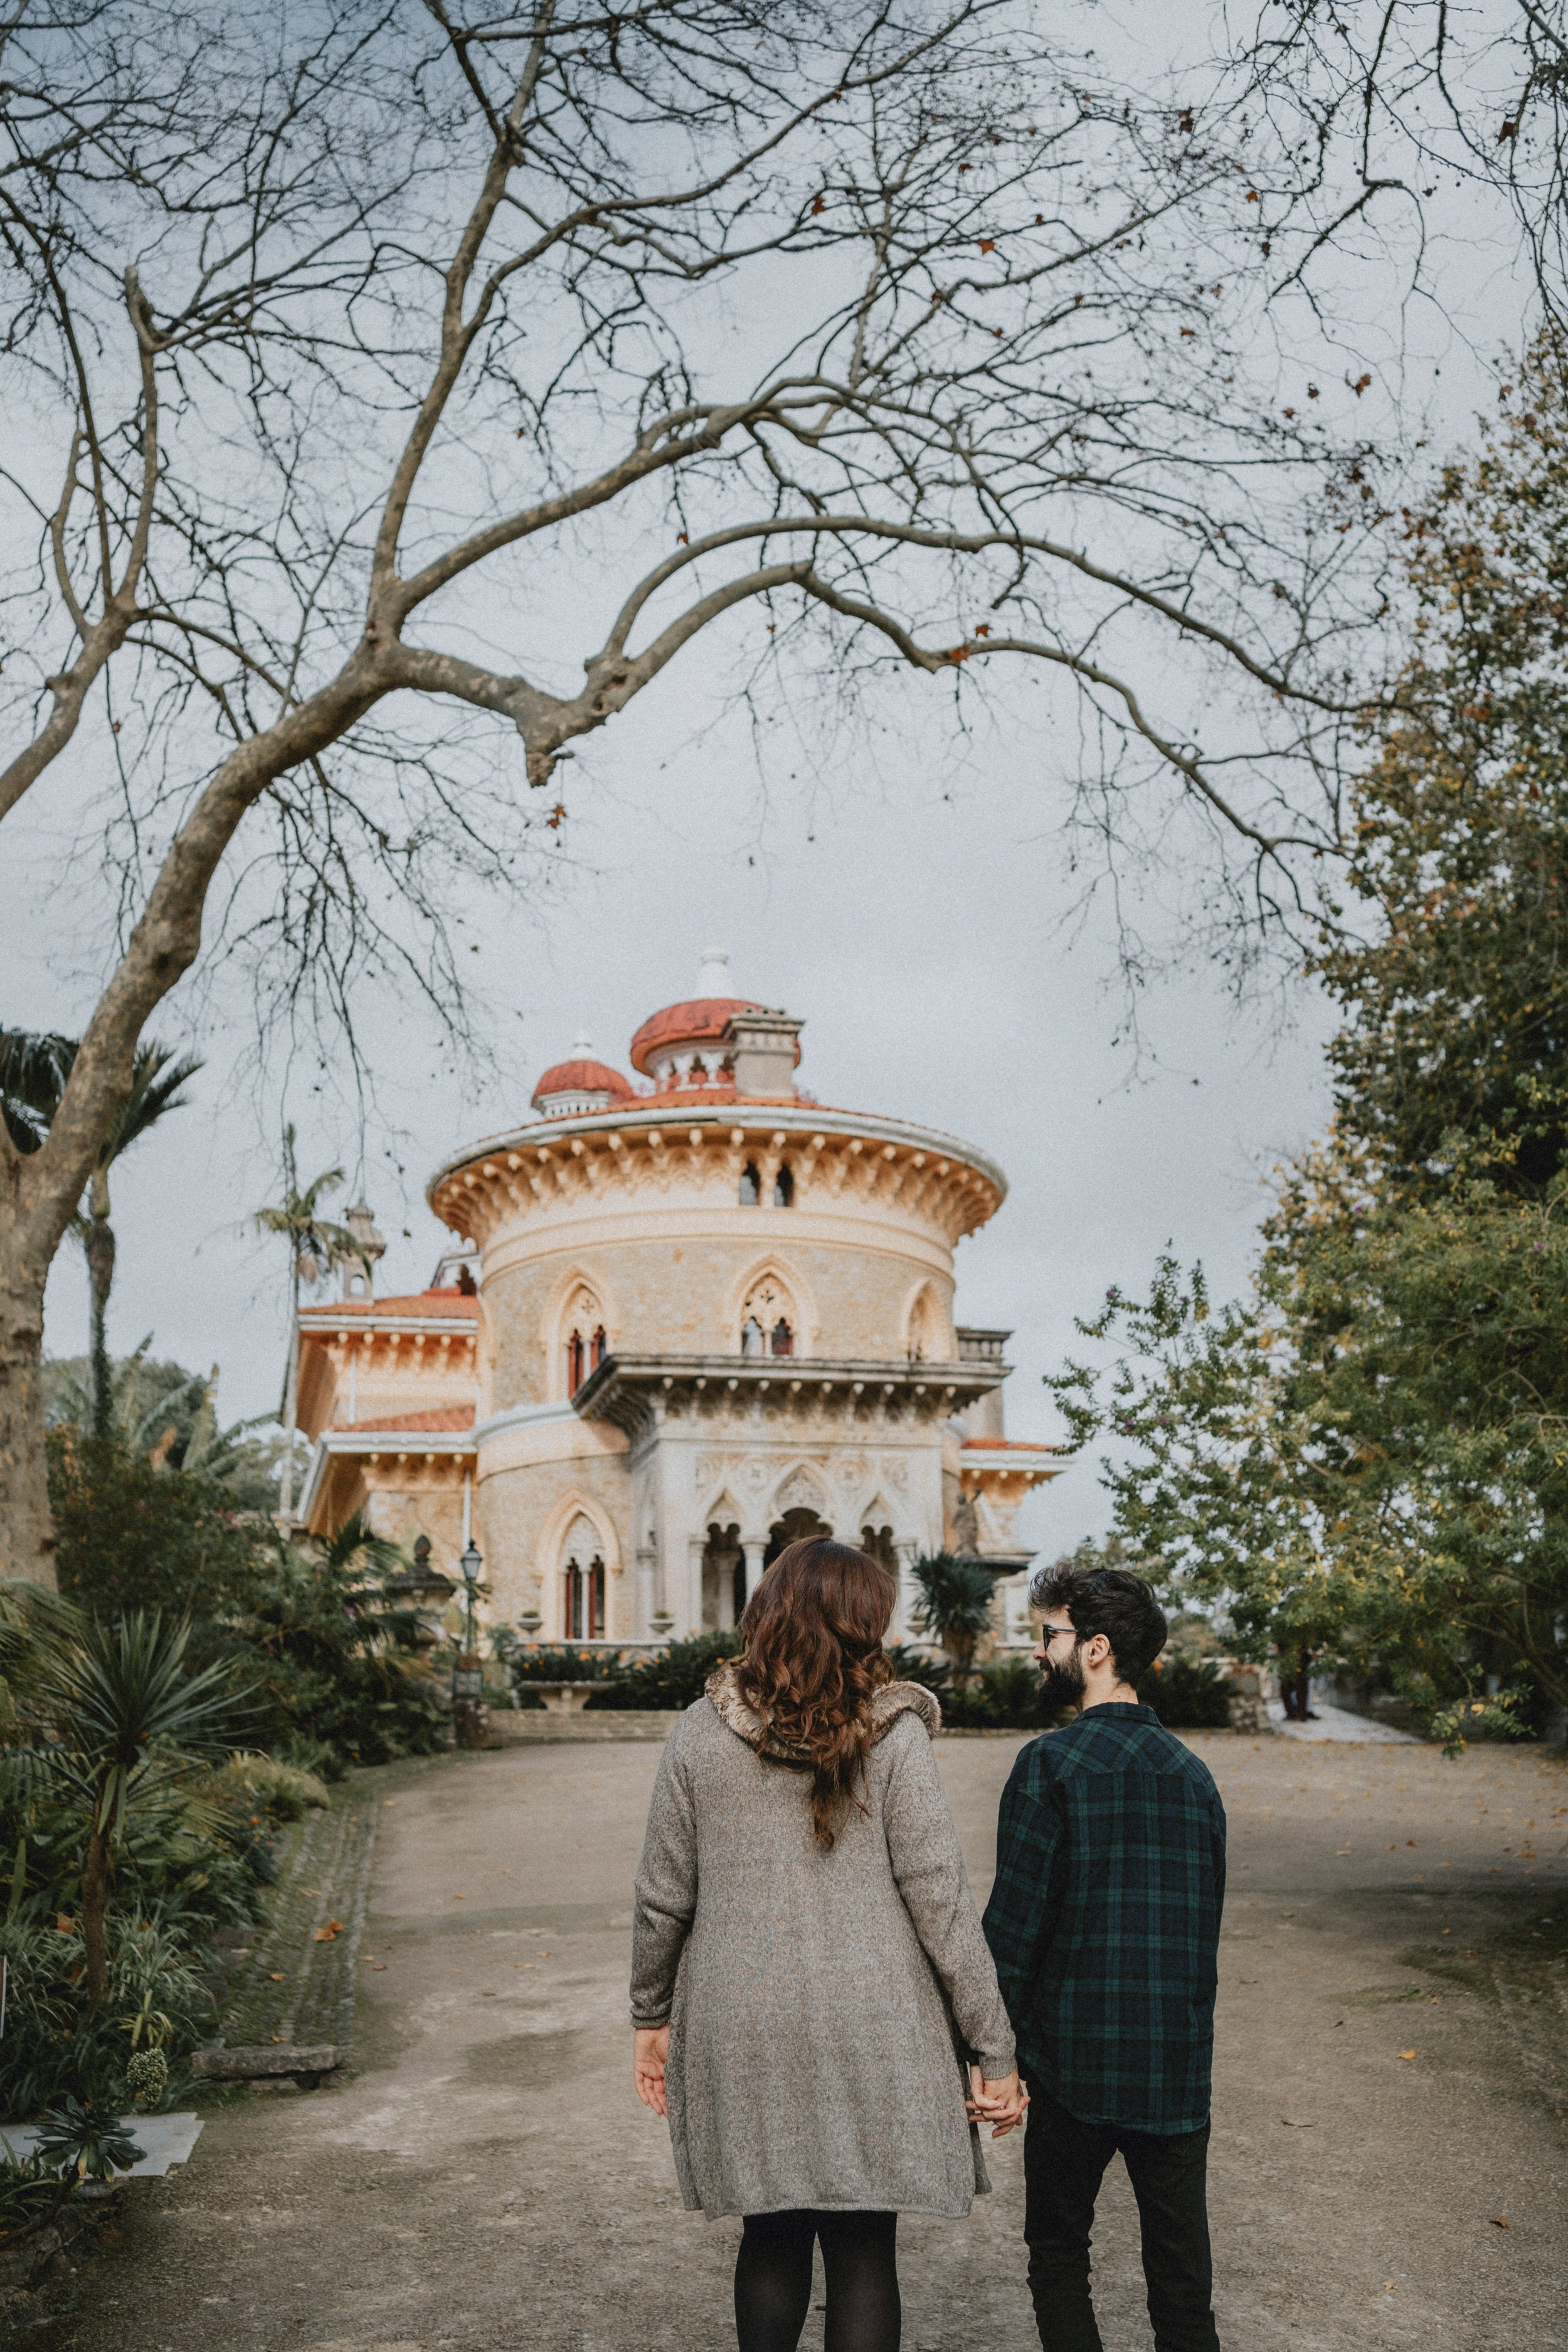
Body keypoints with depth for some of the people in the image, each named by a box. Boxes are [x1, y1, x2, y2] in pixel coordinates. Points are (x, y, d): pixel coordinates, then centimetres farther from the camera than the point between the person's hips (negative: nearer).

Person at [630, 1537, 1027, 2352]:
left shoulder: (700, 1734, -2)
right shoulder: (892, 1735, -9)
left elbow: (664, 1897, 2)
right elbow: (940, 1899, -10)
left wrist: (650, 2015, 16)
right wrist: (993, 2049, -3)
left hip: (744, 2035, 2)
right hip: (871, 2037, -2)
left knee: (773, 2237, 19)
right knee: (863, 2253, 10)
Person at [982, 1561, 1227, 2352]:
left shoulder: (1051, 1763, -12)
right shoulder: (1193, 1773, 5)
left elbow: (1014, 1923, -14)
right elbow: (1205, 1923, 11)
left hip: (1075, 2058, -4)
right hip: (1180, 2072, 5)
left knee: (1058, 2256, 13)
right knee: (1181, 2279, 11)